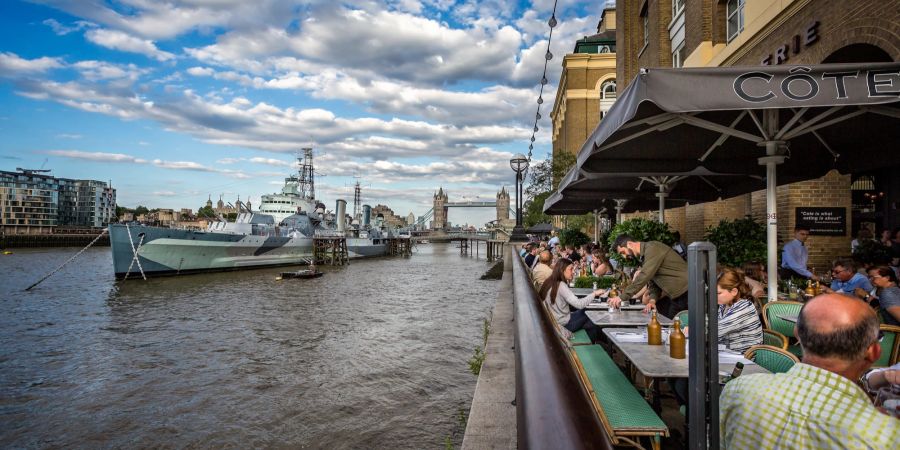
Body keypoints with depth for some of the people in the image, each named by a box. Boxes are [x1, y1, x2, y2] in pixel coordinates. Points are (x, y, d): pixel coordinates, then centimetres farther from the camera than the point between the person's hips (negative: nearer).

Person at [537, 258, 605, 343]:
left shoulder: (551, 282, 3)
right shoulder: (561, 285, -23)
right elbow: (578, 304, -30)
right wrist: (594, 294, -22)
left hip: (553, 321, 8)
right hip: (563, 325, -8)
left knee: (583, 312, 16)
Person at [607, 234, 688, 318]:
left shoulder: (652, 247, -16)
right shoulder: (644, 257, 14)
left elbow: (644, 277, -27)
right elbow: (653, 283, 14)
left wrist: (621, 297, -27)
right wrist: (652, 300, -6)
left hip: (686, 292, -9)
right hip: (676, 296, 9)